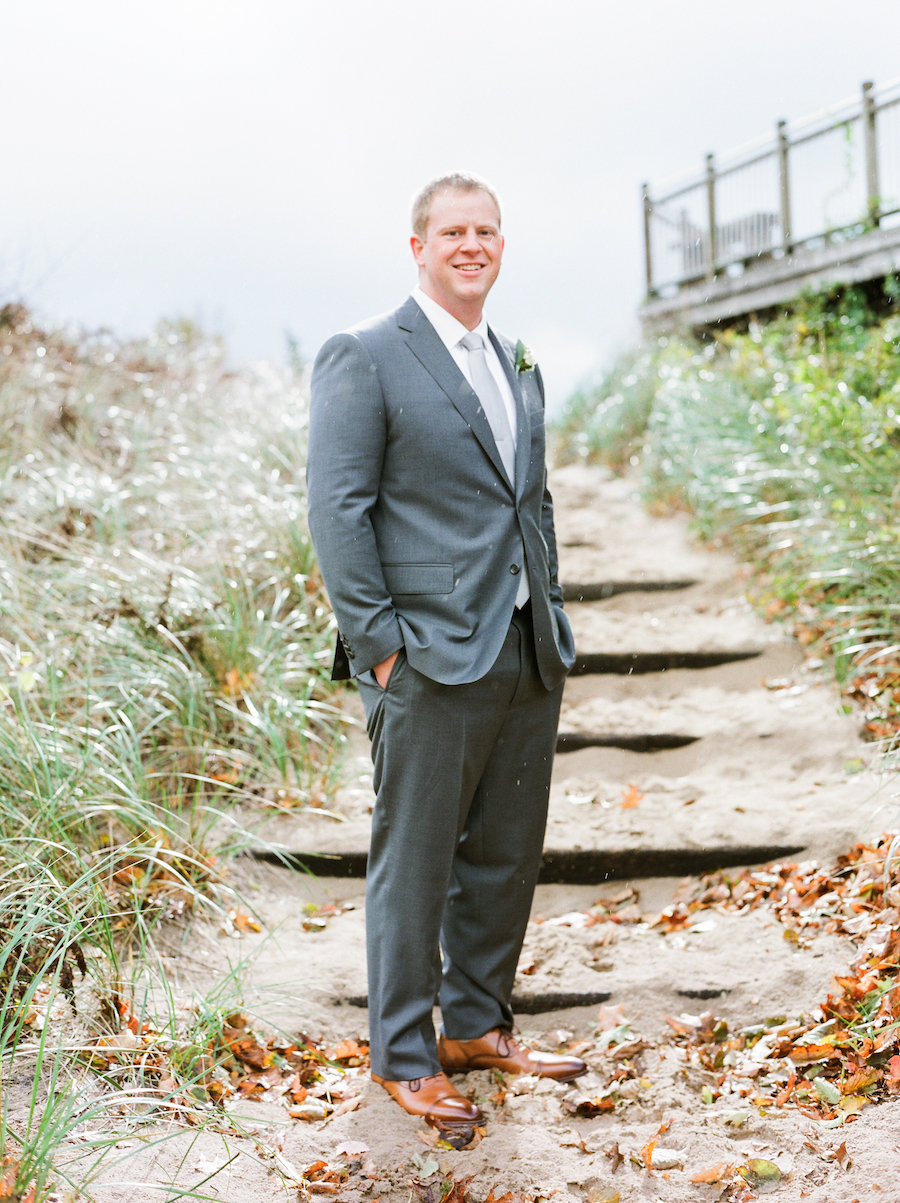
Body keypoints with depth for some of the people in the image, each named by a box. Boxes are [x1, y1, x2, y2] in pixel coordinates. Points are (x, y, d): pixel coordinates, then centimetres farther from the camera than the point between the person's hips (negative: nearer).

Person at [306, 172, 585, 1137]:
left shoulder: (518, 367, 17)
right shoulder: (363, 358, -6)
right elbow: (337, 510, -11)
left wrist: (551, 619, 14)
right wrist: (378, 645, -14)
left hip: (529, 659, 7)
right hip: (432, 660, -7)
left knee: (506, 856, 14)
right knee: (414, 863, 2)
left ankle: (475, 1026, 30)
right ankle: (403, 1058, 15)